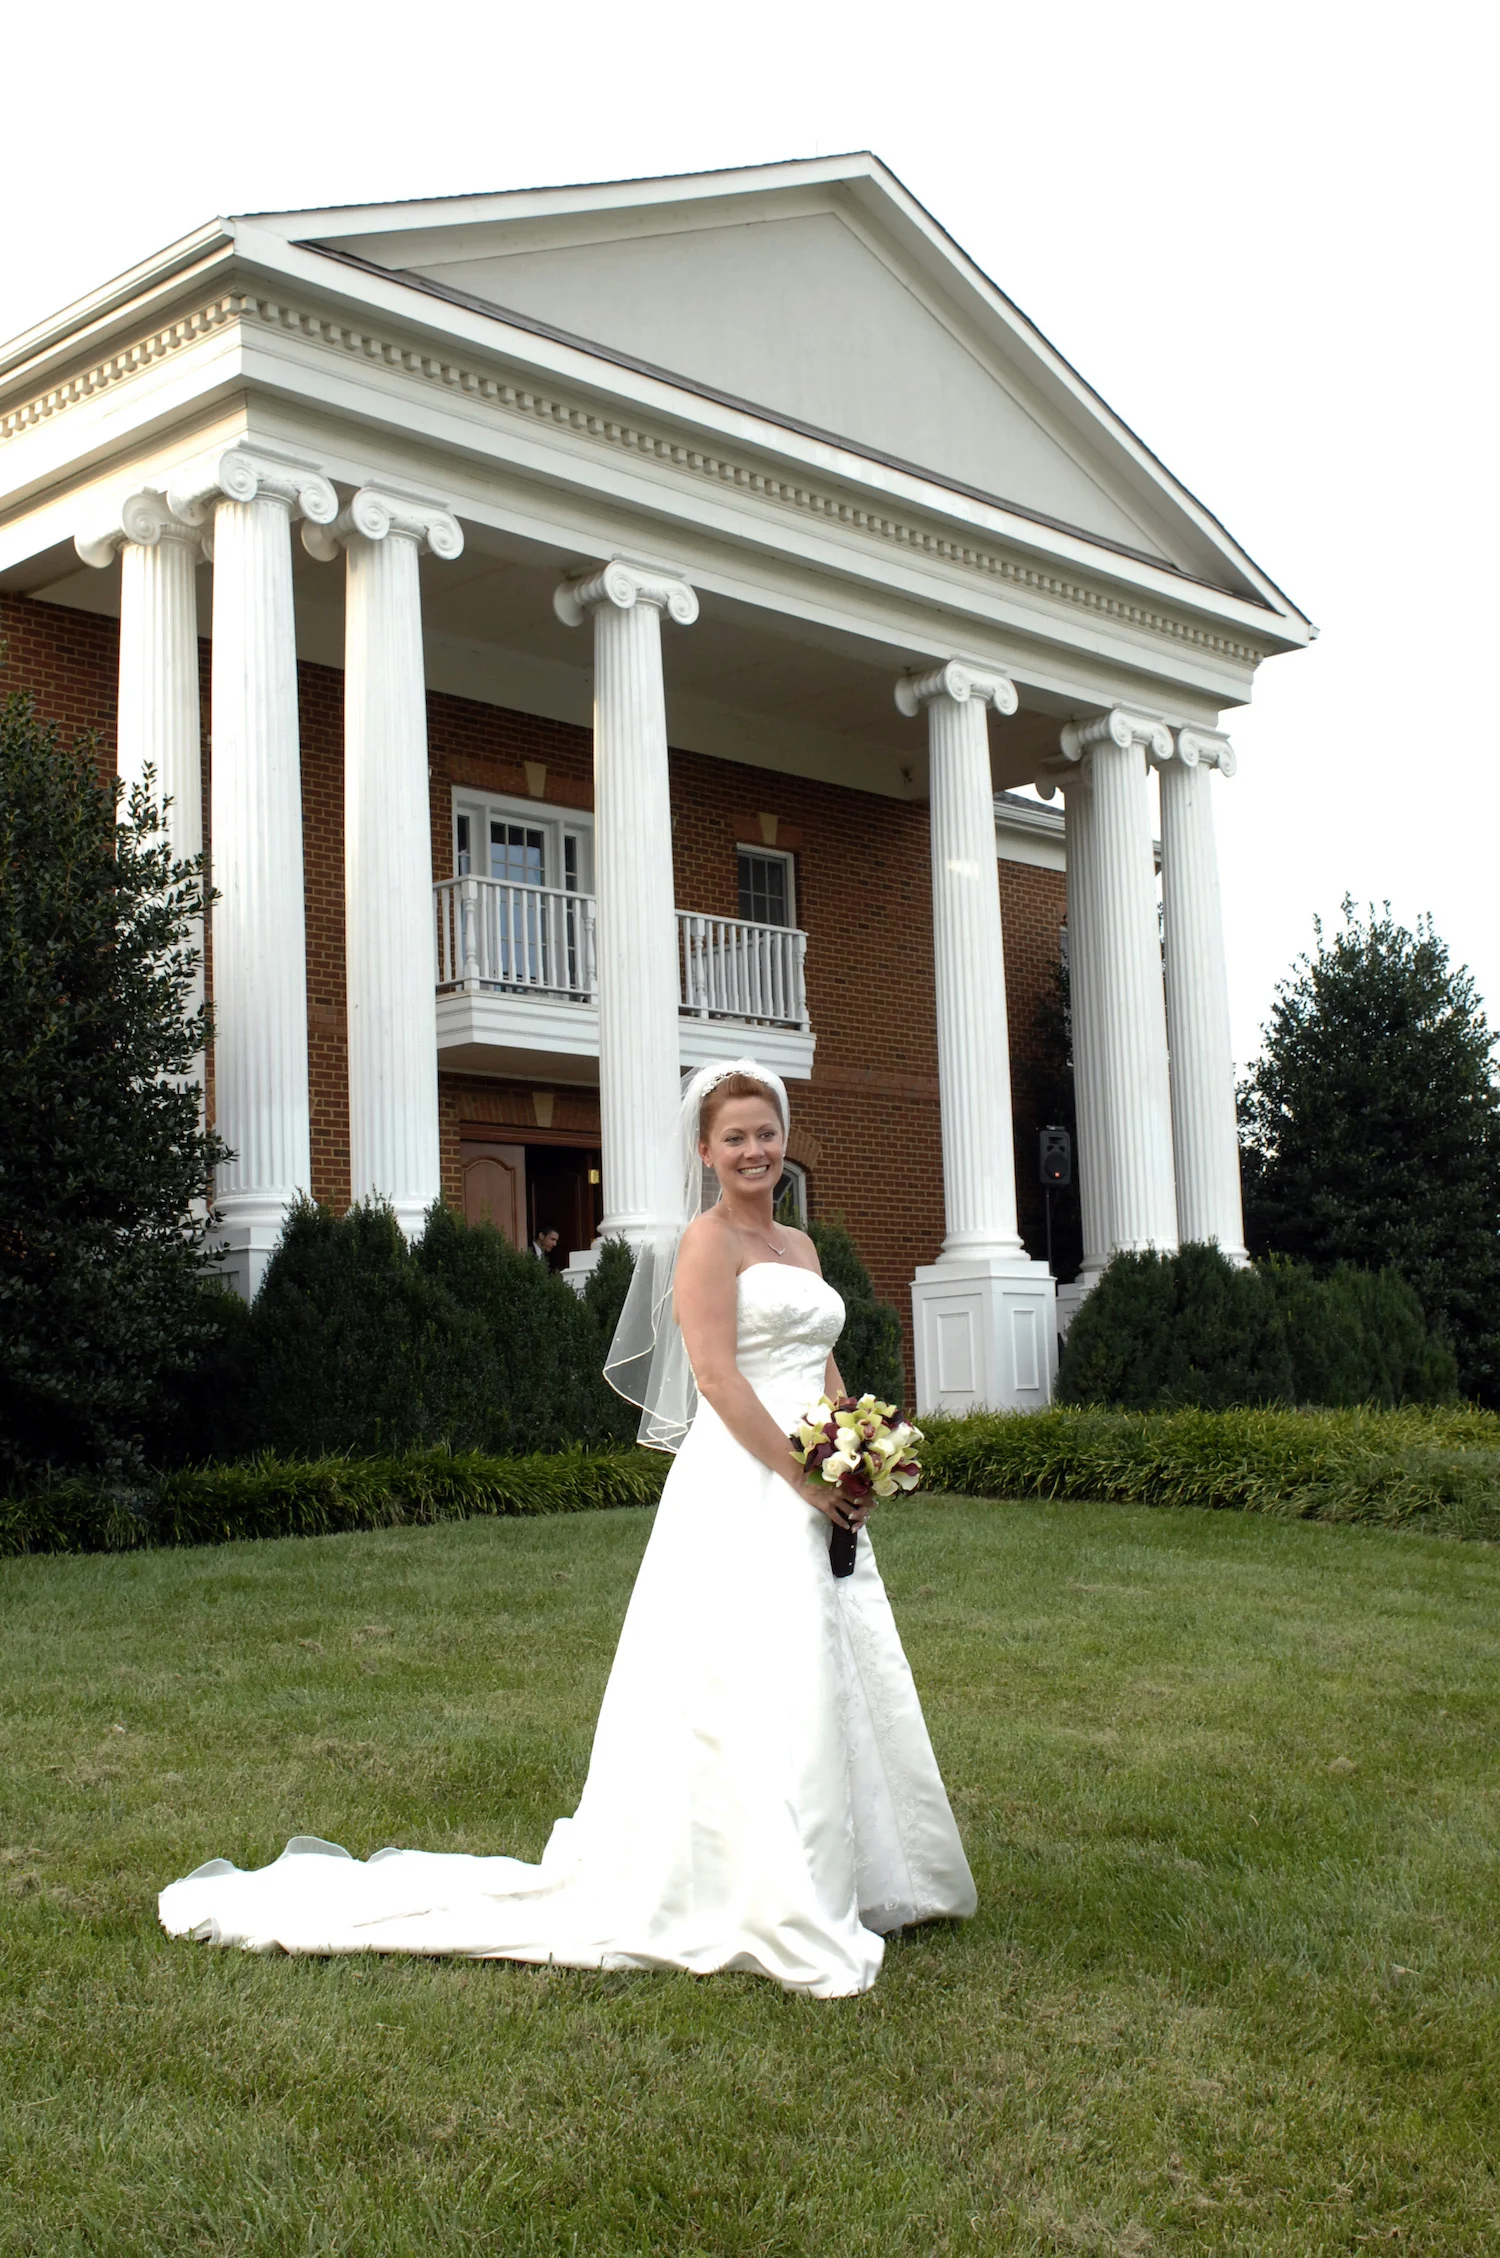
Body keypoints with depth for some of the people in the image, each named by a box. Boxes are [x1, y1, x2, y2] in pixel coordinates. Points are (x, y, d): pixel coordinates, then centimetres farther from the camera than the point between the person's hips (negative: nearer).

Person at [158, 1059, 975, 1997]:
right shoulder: (707, 1238, -8)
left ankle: (852, 1875, 26)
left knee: (831, 1685, 14)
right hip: (745, 1491, -9)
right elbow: (717, 1374, -16)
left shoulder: (799, 1244, 17)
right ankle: (762, 1902, 0)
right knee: (755, 1692, -9)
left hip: (816, 1494, 9)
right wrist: (804, 1478, -18)